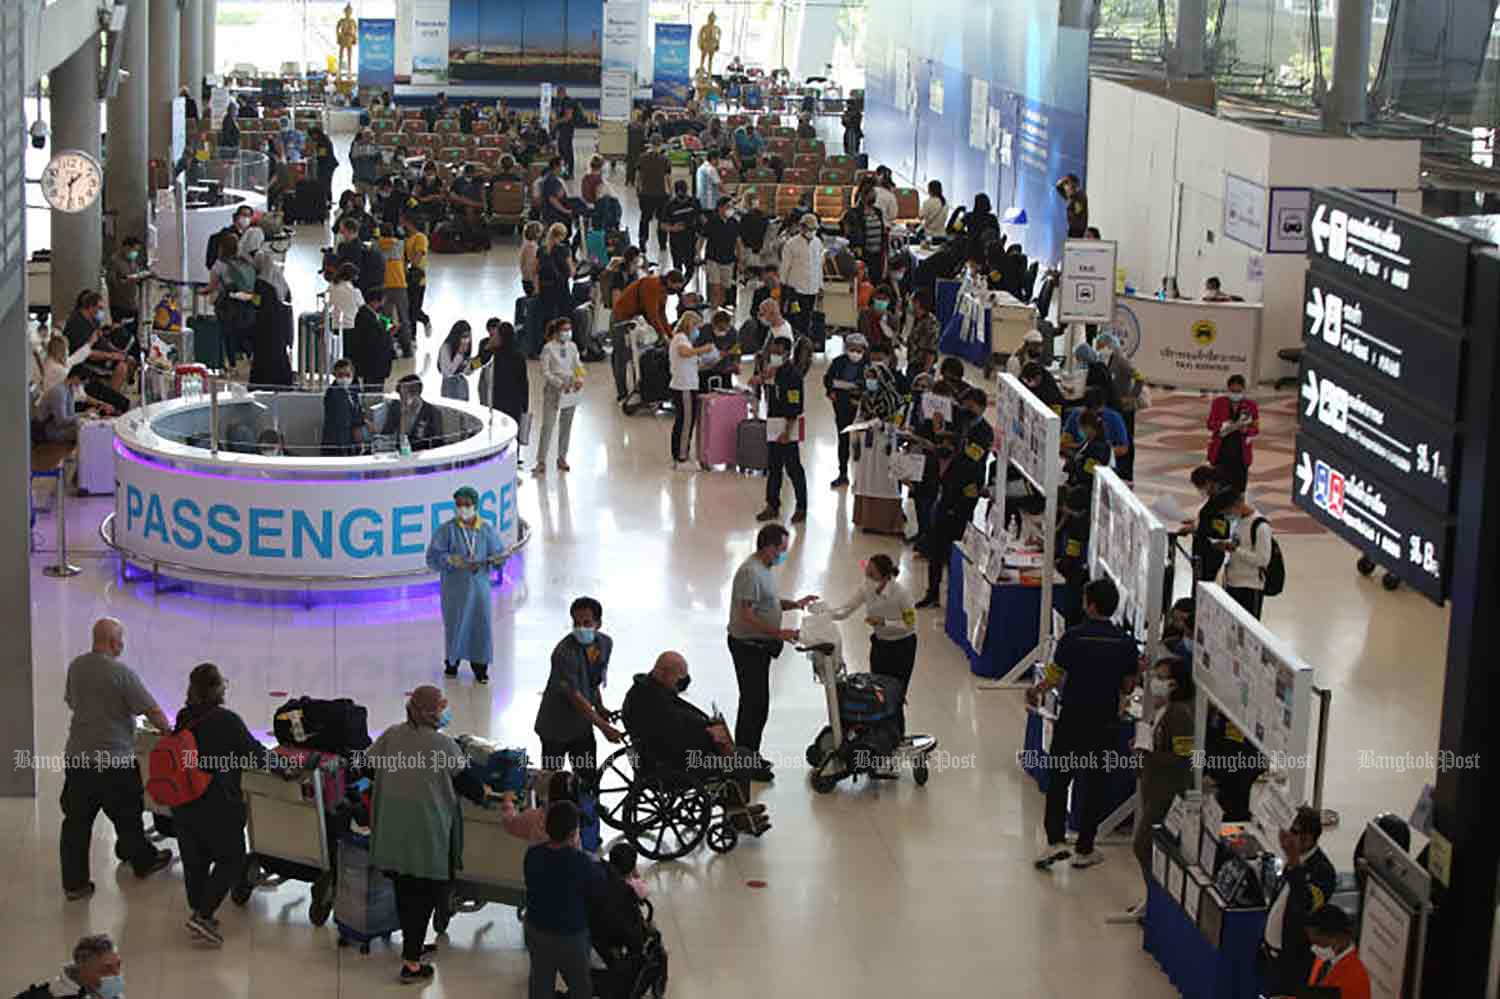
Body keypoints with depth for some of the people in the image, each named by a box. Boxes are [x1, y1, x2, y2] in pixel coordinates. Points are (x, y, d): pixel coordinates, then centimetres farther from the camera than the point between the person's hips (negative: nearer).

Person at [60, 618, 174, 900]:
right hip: (114, 760, -5)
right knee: (127, 817, 14)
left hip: (78, 758, 5)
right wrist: (168, 731, 3)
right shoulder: (121, 673, -16)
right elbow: (152, 710, -15)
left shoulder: (75, 667, 3)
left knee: (76, 821, 7)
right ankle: (143, 862, 34)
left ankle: (74, 882, 8)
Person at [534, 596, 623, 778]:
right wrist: (604, 726, -29)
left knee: (588, 780, 9)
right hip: (557, 727, -6)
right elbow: (574, 696, -28)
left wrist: (599, 707, 4)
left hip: (583, 724, 6)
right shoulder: (565, 652, -27)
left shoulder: (605, 643, -4)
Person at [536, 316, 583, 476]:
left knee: (566, 426, 12)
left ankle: (562, 457, 24)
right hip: (552, 390, -5)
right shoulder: (548, 348, -10)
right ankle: (541, 461, -4)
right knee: (547, 425, -7)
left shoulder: (572, 347, 4)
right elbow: (545, 372, -12)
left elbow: (578, 366, 9)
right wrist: (560, 384, -22)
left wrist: (579, 378, -13)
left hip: (570, 391, 5)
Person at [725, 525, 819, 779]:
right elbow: (746, 616, -27)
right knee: (756, 703, -5)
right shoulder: (751, 572, -23)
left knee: (754, 701, 18)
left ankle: (747, 756, 28)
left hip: (759, 646, 10)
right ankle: (746, 764, 2)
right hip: (748, 647, -10)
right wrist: (778, 633, -29)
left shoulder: (763, 568, 10)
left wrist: (794, 604, 8)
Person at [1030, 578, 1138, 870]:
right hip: (1106, 724, 2)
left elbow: (1054, 677, -8)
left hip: (1072, 722, -2)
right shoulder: (1126, 643, -5)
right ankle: (1084, 850, 15)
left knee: (1058, 781, 10)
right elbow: (1128, 687, 2)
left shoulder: (1073, 637, -13)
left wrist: (1036, 691, 12)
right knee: (1094, 785, 10)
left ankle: (1056, 840, -1)